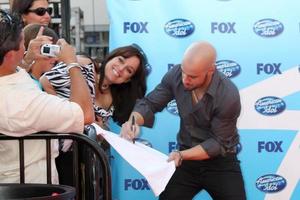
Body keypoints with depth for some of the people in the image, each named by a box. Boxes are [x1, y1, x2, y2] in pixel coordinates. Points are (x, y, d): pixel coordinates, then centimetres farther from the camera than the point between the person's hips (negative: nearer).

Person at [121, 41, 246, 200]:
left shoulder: (229, 96, -25)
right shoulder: (175, 75, -13)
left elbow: (218, 142, -18)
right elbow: (149, 103, -4)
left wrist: (182, 155, -29)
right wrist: (133, 121, -25)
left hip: (220, 162, -3)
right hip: (187, 157, 3)